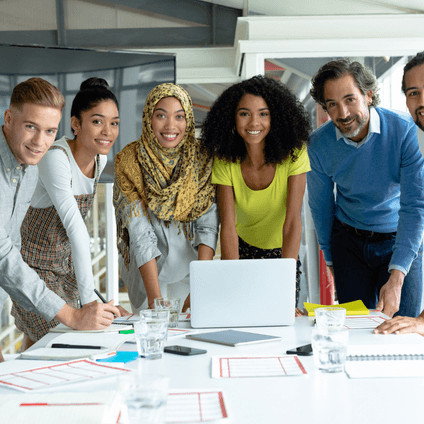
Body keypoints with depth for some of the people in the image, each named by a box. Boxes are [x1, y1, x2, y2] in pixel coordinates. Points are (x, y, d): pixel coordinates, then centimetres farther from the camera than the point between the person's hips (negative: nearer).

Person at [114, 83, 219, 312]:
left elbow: (208, 226, -11)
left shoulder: (202, 159, -8)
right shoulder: (130, 162, -14)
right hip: (146, 270, -2)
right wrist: (155, 297, -27)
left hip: (190, 266, 2)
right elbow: (140, 233, -20)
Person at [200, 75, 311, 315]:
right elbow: (228, 226, -22)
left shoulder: (293, 154, -22)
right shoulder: (225, 161, -17)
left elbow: (292, 222, -27)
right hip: (242, 251, 1)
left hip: (284, 253, -1)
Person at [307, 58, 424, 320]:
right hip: (349, 241, 2)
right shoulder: (319, 145, -12)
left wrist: (396, 277, -30)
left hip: (401, 240, -1)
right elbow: (321, 206, 3)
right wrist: (331, 258, 11)